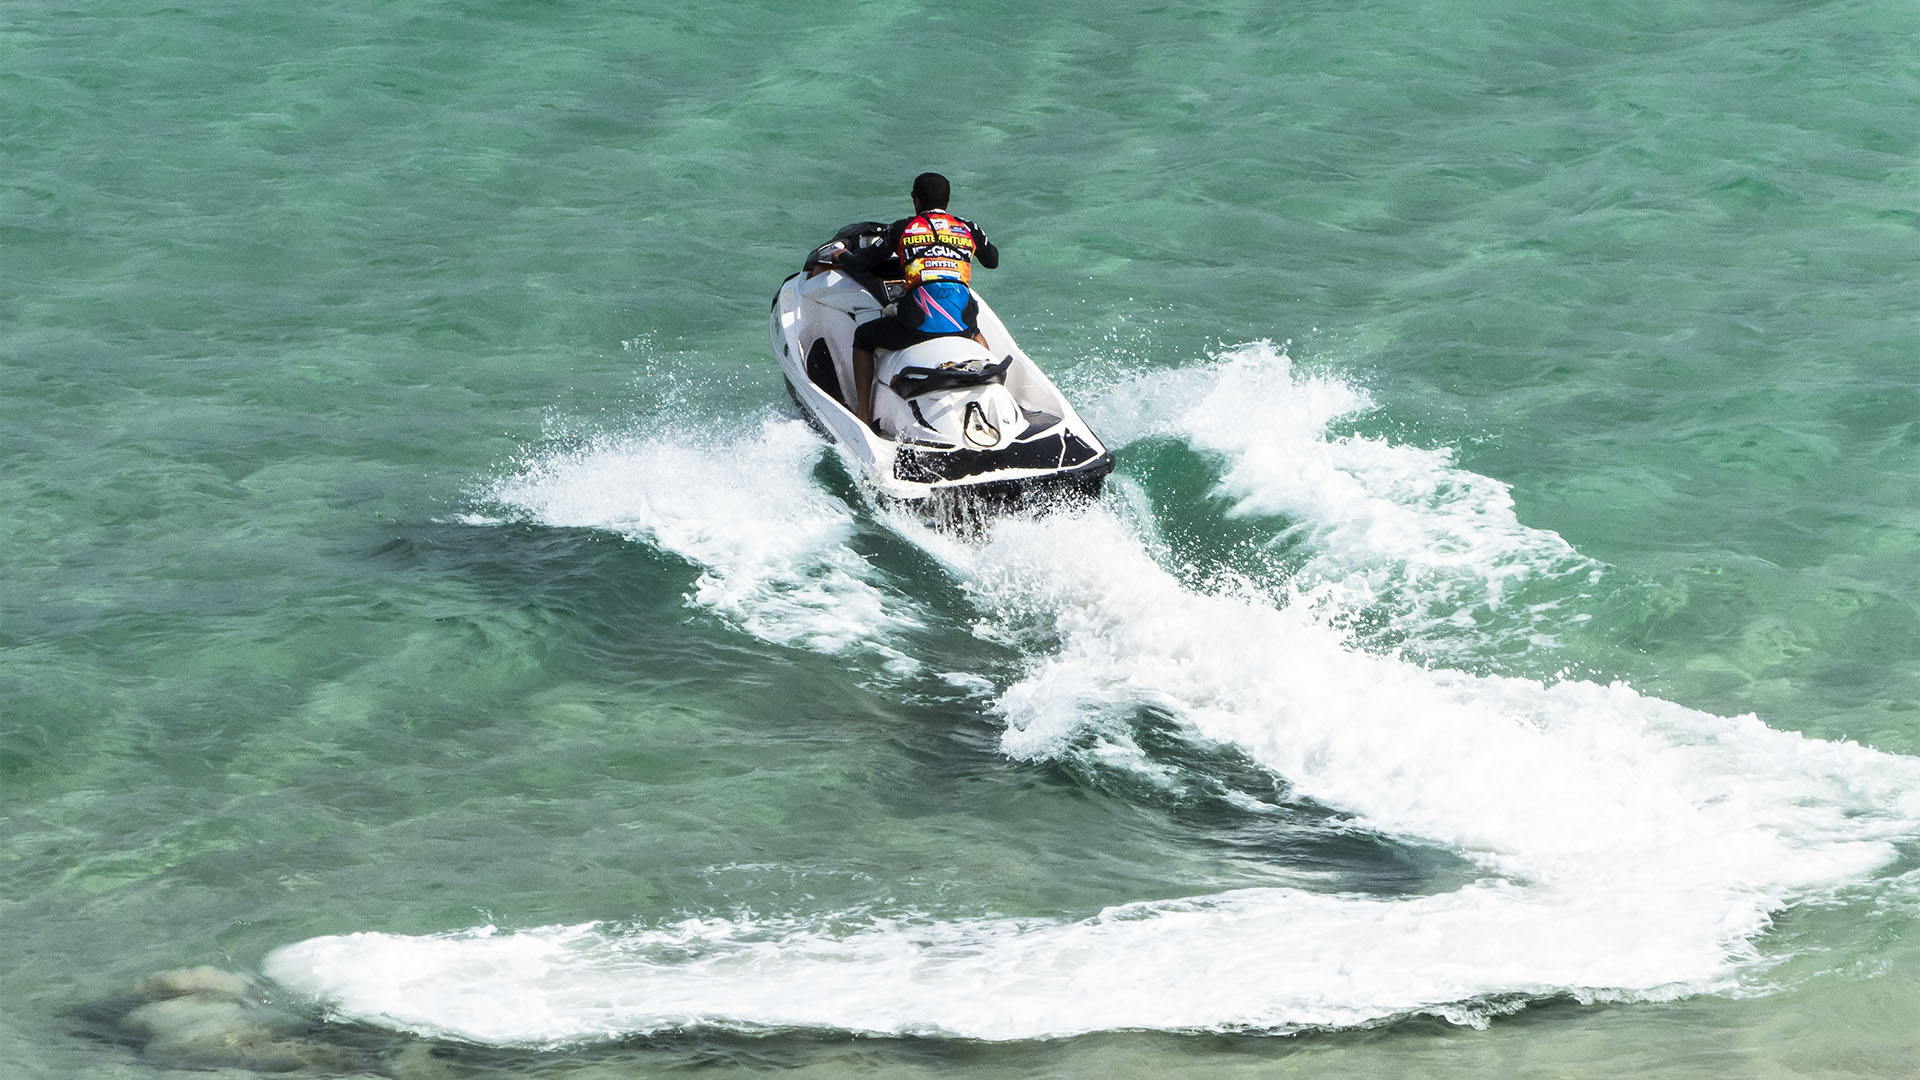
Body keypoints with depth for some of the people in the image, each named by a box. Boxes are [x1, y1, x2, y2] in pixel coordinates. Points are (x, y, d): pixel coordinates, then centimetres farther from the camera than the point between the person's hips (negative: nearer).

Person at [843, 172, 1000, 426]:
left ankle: (863, 413, 14)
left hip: (919, 321, -4)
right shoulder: (968, 229, 16)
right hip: (962, 322, 4)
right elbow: (992, 261, 33)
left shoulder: (902, 229, 8)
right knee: (976, 333, 42)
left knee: (863, 337, 22)